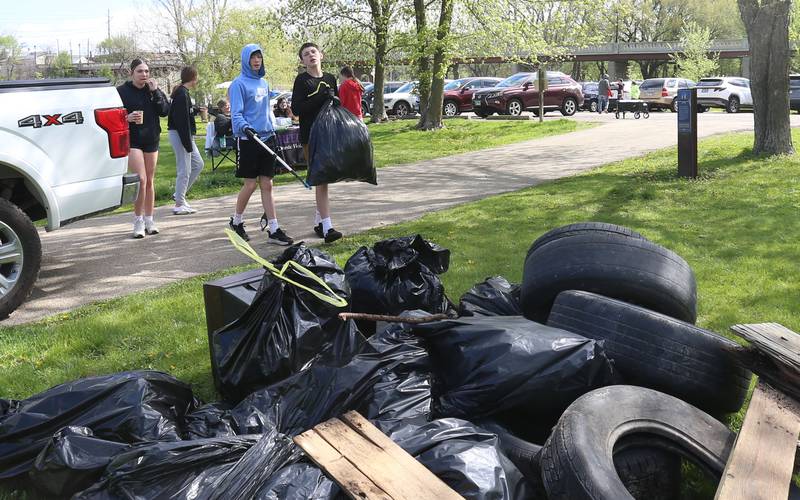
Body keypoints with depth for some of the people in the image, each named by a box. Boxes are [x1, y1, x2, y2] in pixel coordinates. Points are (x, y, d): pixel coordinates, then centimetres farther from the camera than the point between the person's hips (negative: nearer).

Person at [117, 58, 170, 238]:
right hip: (132, 140, -4)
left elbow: (165, 110, -2)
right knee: (141, 180, -14)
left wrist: (155, 92, -11)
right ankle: (138, 220, -3)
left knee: (149, 181, 10)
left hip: (151, 140, 4)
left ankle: (149, 220, 19)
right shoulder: (122, 92, -3)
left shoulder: (153, 90, 9)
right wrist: (127, 117, -22)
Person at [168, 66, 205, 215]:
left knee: (198, 164, 16)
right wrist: (187, 142, -23)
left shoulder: (182, 92, 13)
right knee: (184, 170, -5)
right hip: (180, 135, -10)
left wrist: (196, 110, 32)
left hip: (185, 135, 10)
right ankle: (179, 204, 3)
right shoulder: (182, 94, -17)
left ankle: (179, 194, 22)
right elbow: (182, 120, -22)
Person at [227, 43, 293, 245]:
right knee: (250, 184, -1)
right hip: (248, 140, -6)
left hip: (266, 138, 6)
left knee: (267, 185, 4)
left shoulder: (263, 82, 15)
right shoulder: (239, 84, -7)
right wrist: (245, 128, -30)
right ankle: (236, 221, 22)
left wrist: (273, 133, 19)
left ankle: (274, 230, 4)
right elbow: (236, 114, -12)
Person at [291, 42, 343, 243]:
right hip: (310, 136, -5)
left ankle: (318, 221, 22)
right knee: (321, 180, -11)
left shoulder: (330, 79, 13)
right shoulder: (302, 80, -2)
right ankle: (327, 227, -15)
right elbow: (296, 109, -10)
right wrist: (321, 98, -17)